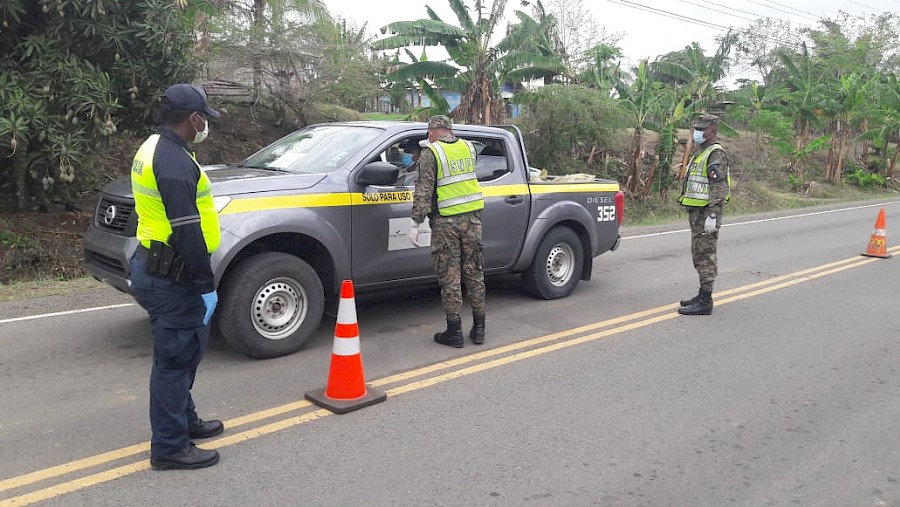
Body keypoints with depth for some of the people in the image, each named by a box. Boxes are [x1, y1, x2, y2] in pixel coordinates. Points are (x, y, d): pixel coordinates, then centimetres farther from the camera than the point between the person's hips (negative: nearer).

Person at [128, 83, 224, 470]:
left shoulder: (154, 149, 13)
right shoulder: (175, 162, -21)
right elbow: (187, 232, -26)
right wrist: (206, 285, -19)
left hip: (153, 268, 11)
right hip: (169, 277, -11)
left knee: (183, 352, 21)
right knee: (175, 358, -1)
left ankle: (185, 420, 36)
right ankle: (169, 448, 10)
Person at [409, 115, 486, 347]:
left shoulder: (430, 154, -6)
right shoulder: (468, 147, 9)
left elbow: (424, 191, -12)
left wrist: (415, 223, -10)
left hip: (446, 221, -5)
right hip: (472, 217, 5)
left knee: (449, 278, 2)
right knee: (474, 273, 12)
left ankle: (454, 332, 7)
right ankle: (478, 329, 18)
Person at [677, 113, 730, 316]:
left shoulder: (716, 154, -13)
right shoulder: (699, 152, 19)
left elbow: (719, 188, -21)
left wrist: (712, 216, -26)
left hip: (706, 213, -10)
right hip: (696, 211, 10)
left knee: (705, 255, -8)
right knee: (699, 255, 15)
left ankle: (705, 302, -5)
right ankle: (703, 296, 25)